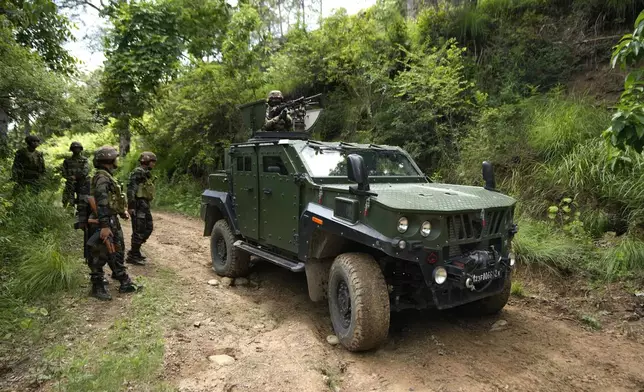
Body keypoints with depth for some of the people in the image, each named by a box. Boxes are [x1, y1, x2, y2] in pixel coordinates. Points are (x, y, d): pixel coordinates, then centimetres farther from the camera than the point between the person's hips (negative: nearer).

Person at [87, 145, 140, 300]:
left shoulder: (107, 177, 12)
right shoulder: (102, 178, -19)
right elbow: (101, 202, -29)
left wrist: (122, 211, 29)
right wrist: (104, 226, -34)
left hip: (113, 221, 11)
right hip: (105, 223, -11)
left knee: (117, 253, 16)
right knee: (100, 256, 1)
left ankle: (125, 283, 26)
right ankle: (97, 287, 14)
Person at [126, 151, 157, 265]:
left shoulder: (146, 174, 16)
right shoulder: (138, 172, -14)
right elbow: (131, 189, -21)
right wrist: (131, 206, -25)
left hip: (145, 205, 10)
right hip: (138, 205, -10)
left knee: (148, 228, 15)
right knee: (139, 231, -5)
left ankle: (135, 250, 27)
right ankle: (133, 256, 5)